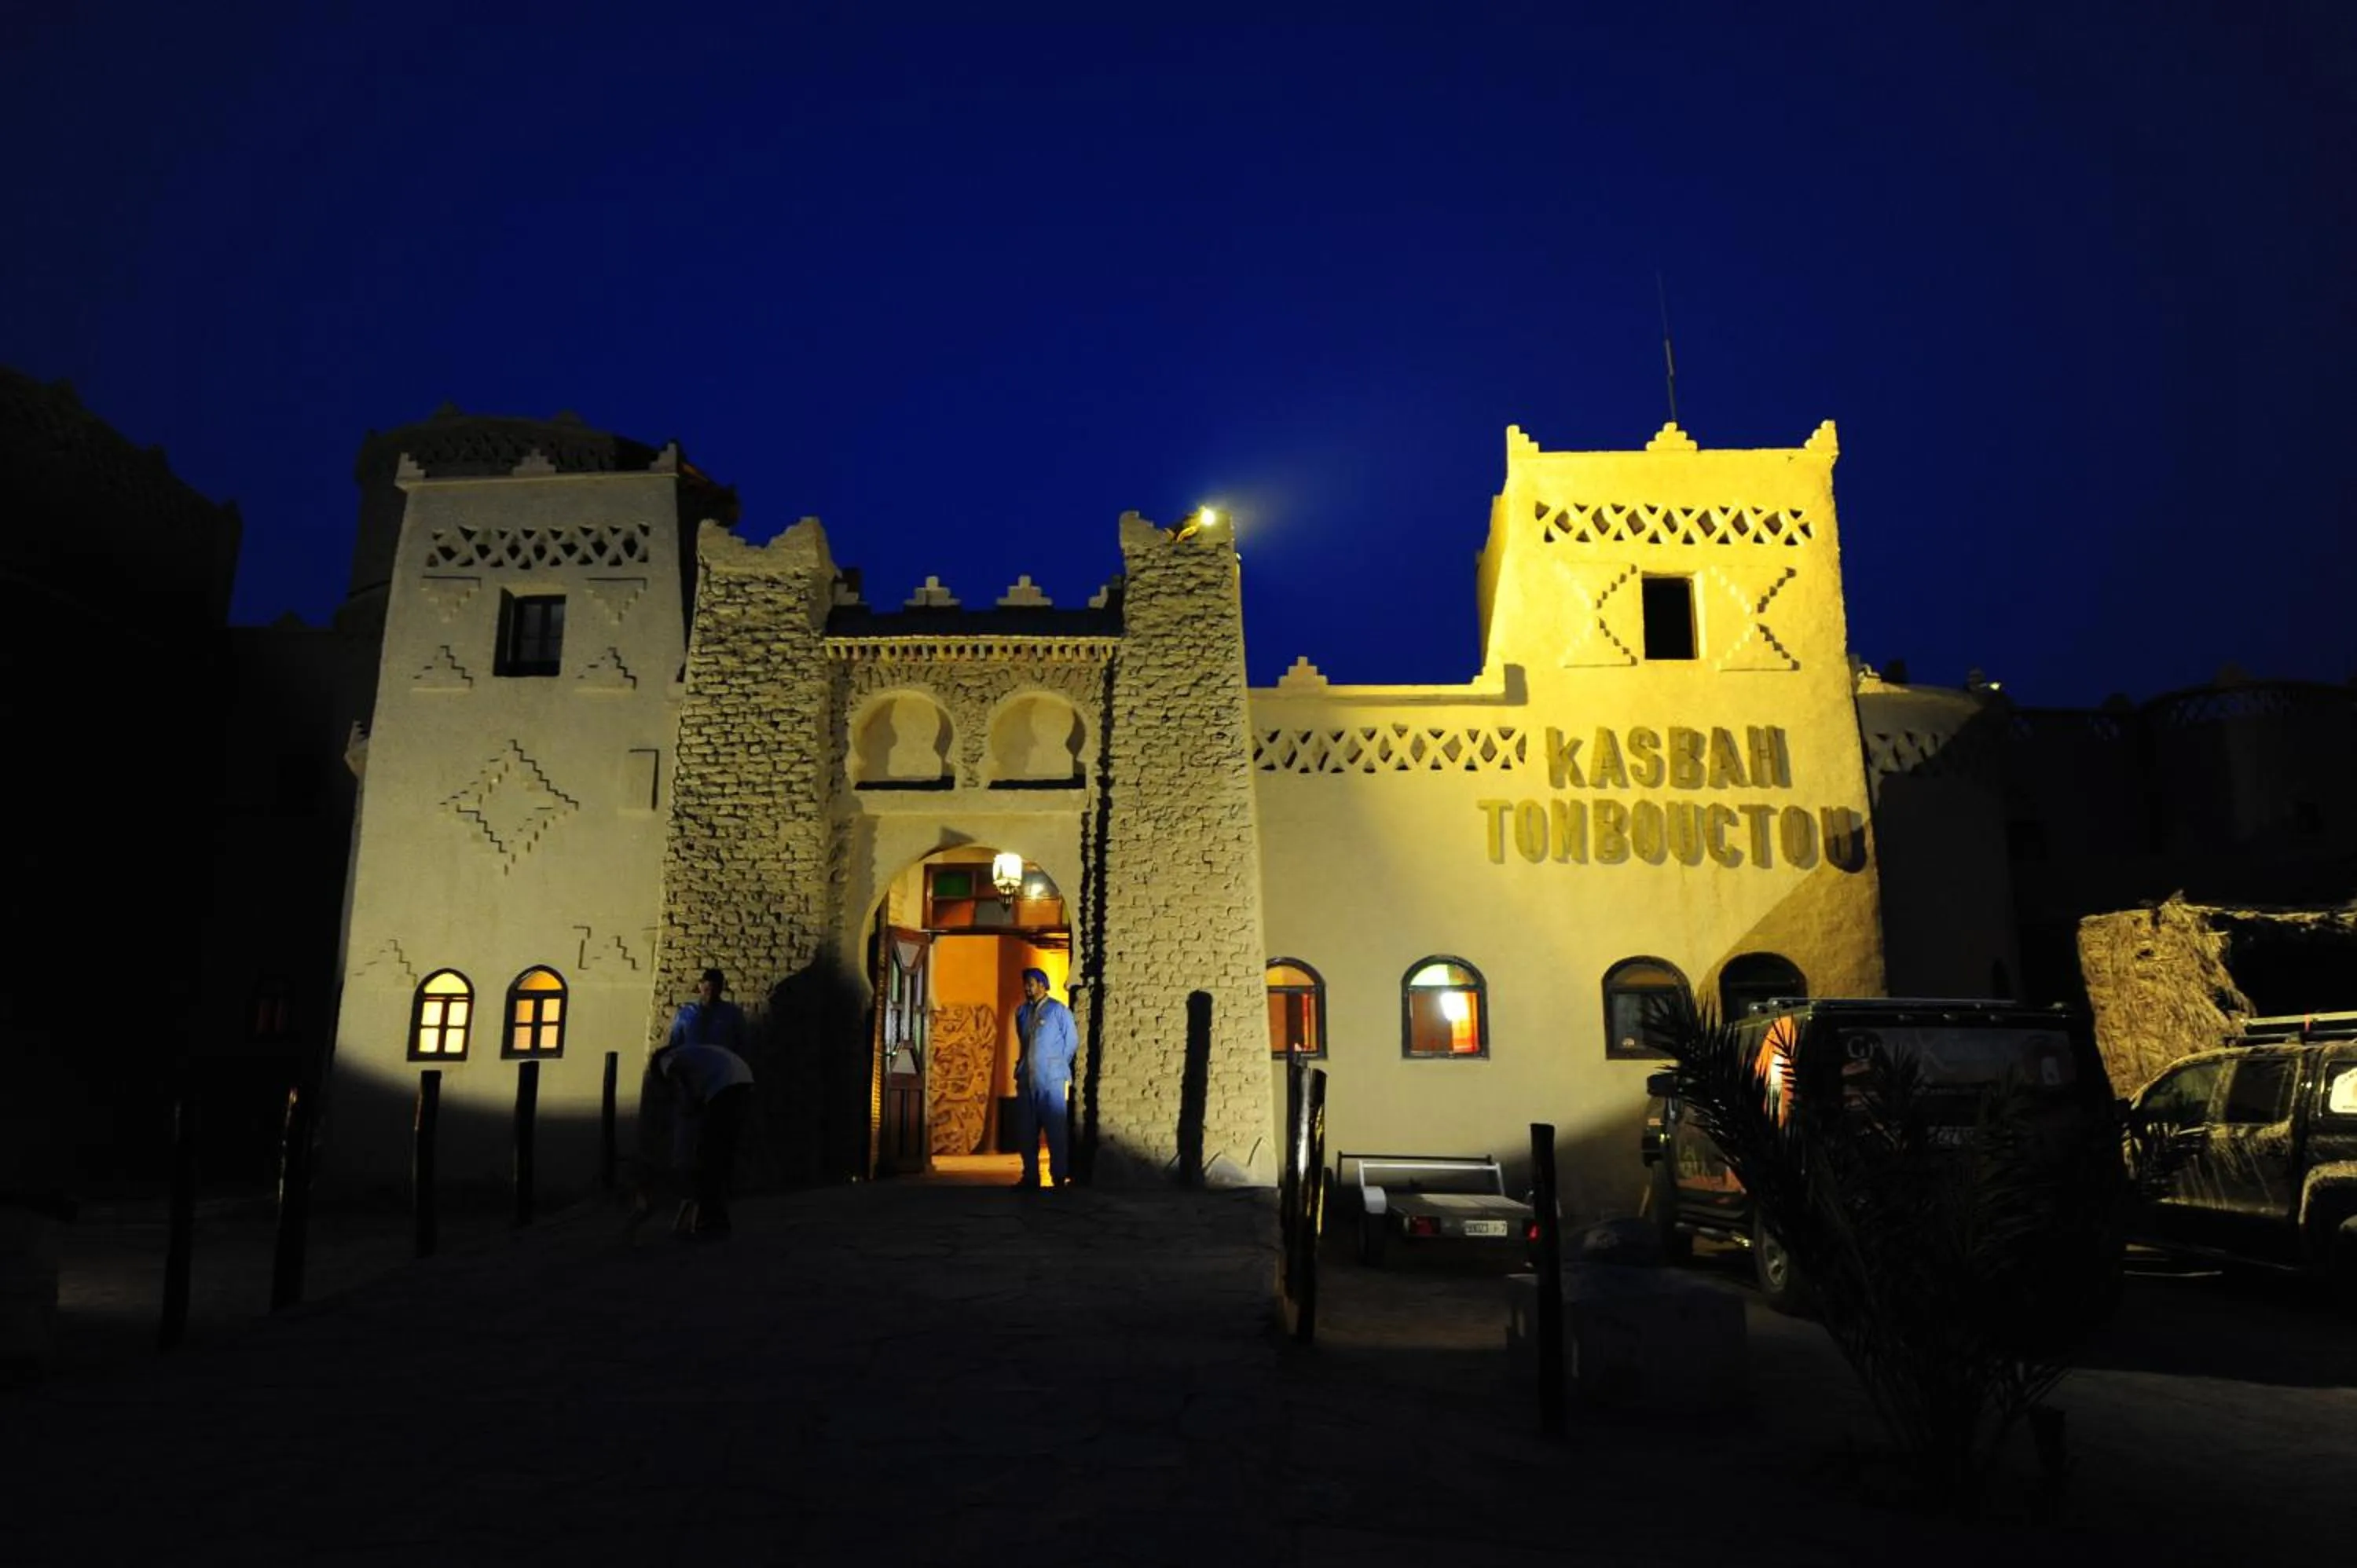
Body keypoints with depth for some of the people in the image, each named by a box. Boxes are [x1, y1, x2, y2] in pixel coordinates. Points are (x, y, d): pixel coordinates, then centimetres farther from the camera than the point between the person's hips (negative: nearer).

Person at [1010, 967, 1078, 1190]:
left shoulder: (1058, 1010, -3)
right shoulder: (1022, 1012, 12)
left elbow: (1072, 1042, 1)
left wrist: (1056, 1066, 4)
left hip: (1051, 1080, -6)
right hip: (1026, 1079, 6)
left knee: (1056, 1129, -2)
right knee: (1026, 1130, 7)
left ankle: (1059, 1177, 4)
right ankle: (1030, 1176, 15)